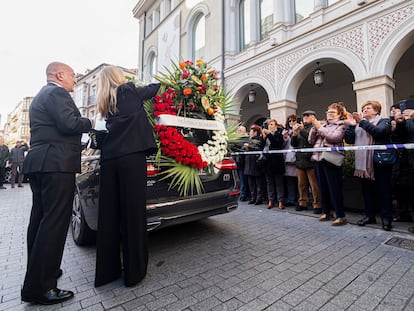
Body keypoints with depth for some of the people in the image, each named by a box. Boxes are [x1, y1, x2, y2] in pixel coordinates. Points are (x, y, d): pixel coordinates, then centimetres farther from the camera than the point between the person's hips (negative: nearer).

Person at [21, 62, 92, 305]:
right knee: (55, 222, -8)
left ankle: (38, 272, 30)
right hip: (56, 165, -11)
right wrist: (90, 123, -3)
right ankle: (40, 287, -1)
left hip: (39, 163, 11)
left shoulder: (40, 96, 25)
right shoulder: (56, 92, -6)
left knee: (41, 220, 16)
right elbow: (69, 124, -20)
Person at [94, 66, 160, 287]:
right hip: (131, 157, -6)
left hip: (108, 159, 6)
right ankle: (134, 271, 9)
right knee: (133, 213, -2)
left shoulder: (104, 102, 23)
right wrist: (159, 84, 41)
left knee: (109, 214, 9)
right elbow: (153, 89, 19)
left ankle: (106, 270, 21)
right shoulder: (129, 91, 7)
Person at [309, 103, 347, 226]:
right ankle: (327, 211, 25)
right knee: (323, 187, 12)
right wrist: (314, 128, 1)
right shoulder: (322, 124, 19)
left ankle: (340, 215, 3)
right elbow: (311, 140, 15)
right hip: (318, 158, 6)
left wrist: (320, 128, -9)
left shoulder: (341, 125, 4)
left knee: (335, 188, -5)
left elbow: (335, 137, -15)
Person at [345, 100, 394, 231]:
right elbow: (349, 140, 5)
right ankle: (370, 215, 18)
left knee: (383, 190, 2)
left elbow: (379, 132, -18)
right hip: (363, 162, 4)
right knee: (367, 190, 9)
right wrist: (351, 125, -6)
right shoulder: (358, 124, 17)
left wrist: (362, 122, -18)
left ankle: (386, 217, 11)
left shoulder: (384, 121, 5)